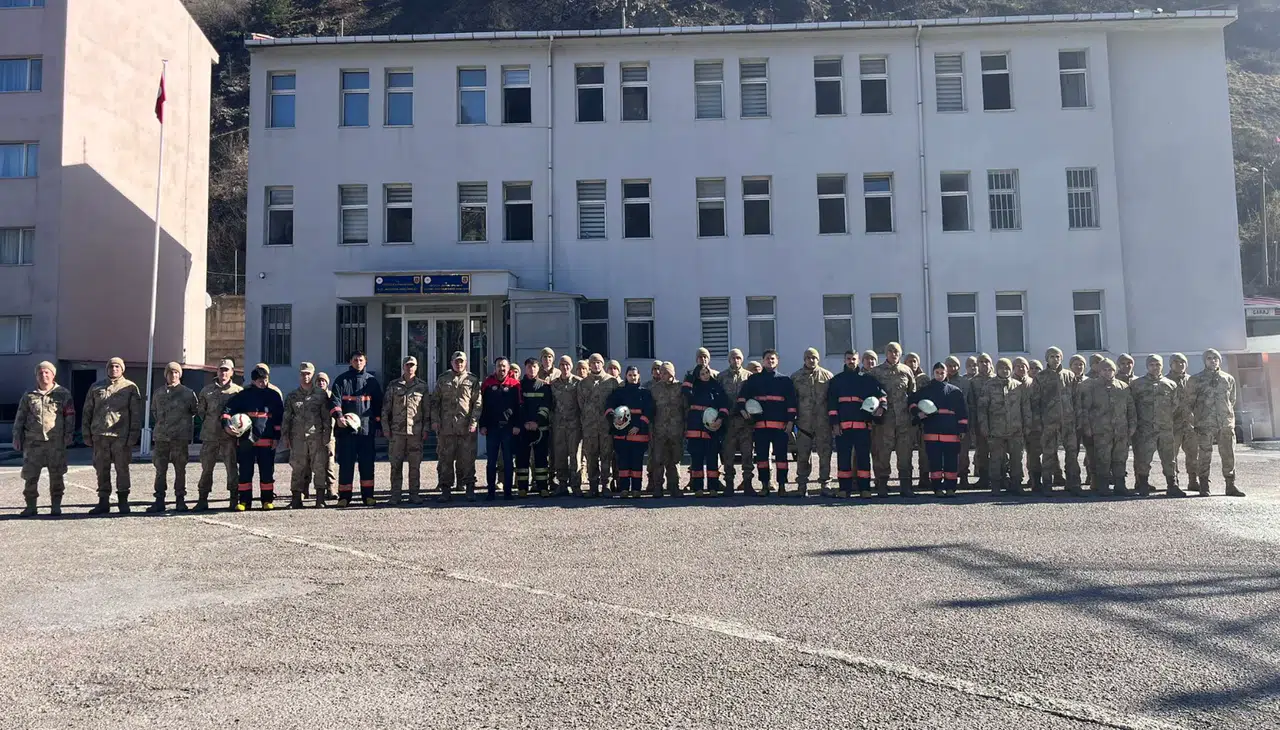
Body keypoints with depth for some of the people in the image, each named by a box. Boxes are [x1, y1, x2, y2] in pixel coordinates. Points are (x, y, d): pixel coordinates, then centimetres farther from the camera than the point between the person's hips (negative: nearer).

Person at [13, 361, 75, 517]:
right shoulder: (29, 396, 12)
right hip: (33, 442, 2)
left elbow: (70, 416, 3)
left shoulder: (63, 394, 6)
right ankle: (31, 506, 11)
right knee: (30, 475, 1)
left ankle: (56, 505, 10)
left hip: (56, 442, -2)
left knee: (57, 475, 1)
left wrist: (69, 435, -5)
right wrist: (17, 438, 7)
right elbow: (19, 418, 13)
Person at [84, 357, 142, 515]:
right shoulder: (96, 387, 13)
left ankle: (123, 501, 9)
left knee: (122, 469, 1)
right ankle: (103, 501, 15)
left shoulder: (130, 388, 4)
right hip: (100, 436, 3)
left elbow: (136, 414, 1)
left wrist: (133, 435, -6)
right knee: (101, 470, 7)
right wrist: (87, 434, 8)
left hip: (121, 436, -3)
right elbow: (87, 411, 14)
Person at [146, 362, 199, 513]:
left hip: (180, 437, -3)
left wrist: (183, 420, 8)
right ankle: (159, 500, 9)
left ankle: (180, 500, 9)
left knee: (180, 470, 2)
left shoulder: (188, 393, 0)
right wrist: (161, 423, 15)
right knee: (160, 470, 4)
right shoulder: (158, 393, 11)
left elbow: (196, 410, 10)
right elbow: (154, 411, 24)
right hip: (160, 437, 3)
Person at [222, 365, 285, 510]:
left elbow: (279, 417, 7)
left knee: (267, 471, 3)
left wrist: (276, 437, 2)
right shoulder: (243, 395, 7)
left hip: (266, 439, 0)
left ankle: (268, 500, 12)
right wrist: (226, 423, -12)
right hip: (245, 439, 0)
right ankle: (243, 501, 10)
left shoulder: (273, 395, 8)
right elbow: (228, 408, 6)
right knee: (245, 472, 3)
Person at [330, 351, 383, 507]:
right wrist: (338, 416, -22)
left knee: (367, 463, 4)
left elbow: (378, 404, 12)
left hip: (366, 428, 1)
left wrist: (377, 423, 7)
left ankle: (368, 495, 11)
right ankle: (344, 496, 9)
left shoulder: (372, 381, 11)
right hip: (346, 428, -1)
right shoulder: (341, 380, 6)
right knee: (345, 463, 2)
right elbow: (334, 400, -5)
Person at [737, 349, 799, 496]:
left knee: (781, 455, -2)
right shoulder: (754, 379, 13)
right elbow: (742, 395, 11)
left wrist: (790, 420, -2)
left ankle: (782, 485, 4)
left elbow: (792, 401, 7)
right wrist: (742, 409, -6)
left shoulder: (785, 380, 11)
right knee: (761, 455, 2)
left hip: (780, 424, -1)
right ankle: (764, 485, 10)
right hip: (760, 424, 1)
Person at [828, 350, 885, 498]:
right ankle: (844, 489, 6)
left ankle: (864, 489, 2)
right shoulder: (836, 380, 15)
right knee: (843, 457, 1)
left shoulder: (868, 379, 13)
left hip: (863, 425, -1)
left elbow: (880, 393, 6)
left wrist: (881, 407, -15)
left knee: (864, 457, -1)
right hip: (842, 425, 1)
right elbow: (831, 402, 8)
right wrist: (834, 422, -2)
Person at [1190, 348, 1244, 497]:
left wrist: (1229, 415, 15)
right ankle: (1203, 487, 5)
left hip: (1226, 423, 3)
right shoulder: (1196, 379, 5)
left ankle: (1231, 485, 11)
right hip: (1204, 424, -3)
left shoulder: (1229, 379, 13)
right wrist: (1192, 415, 1)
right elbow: (1190, 401, 6)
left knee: (1229, 455, 3)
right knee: (1204, 456, -1)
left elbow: (1232, 400, 19)